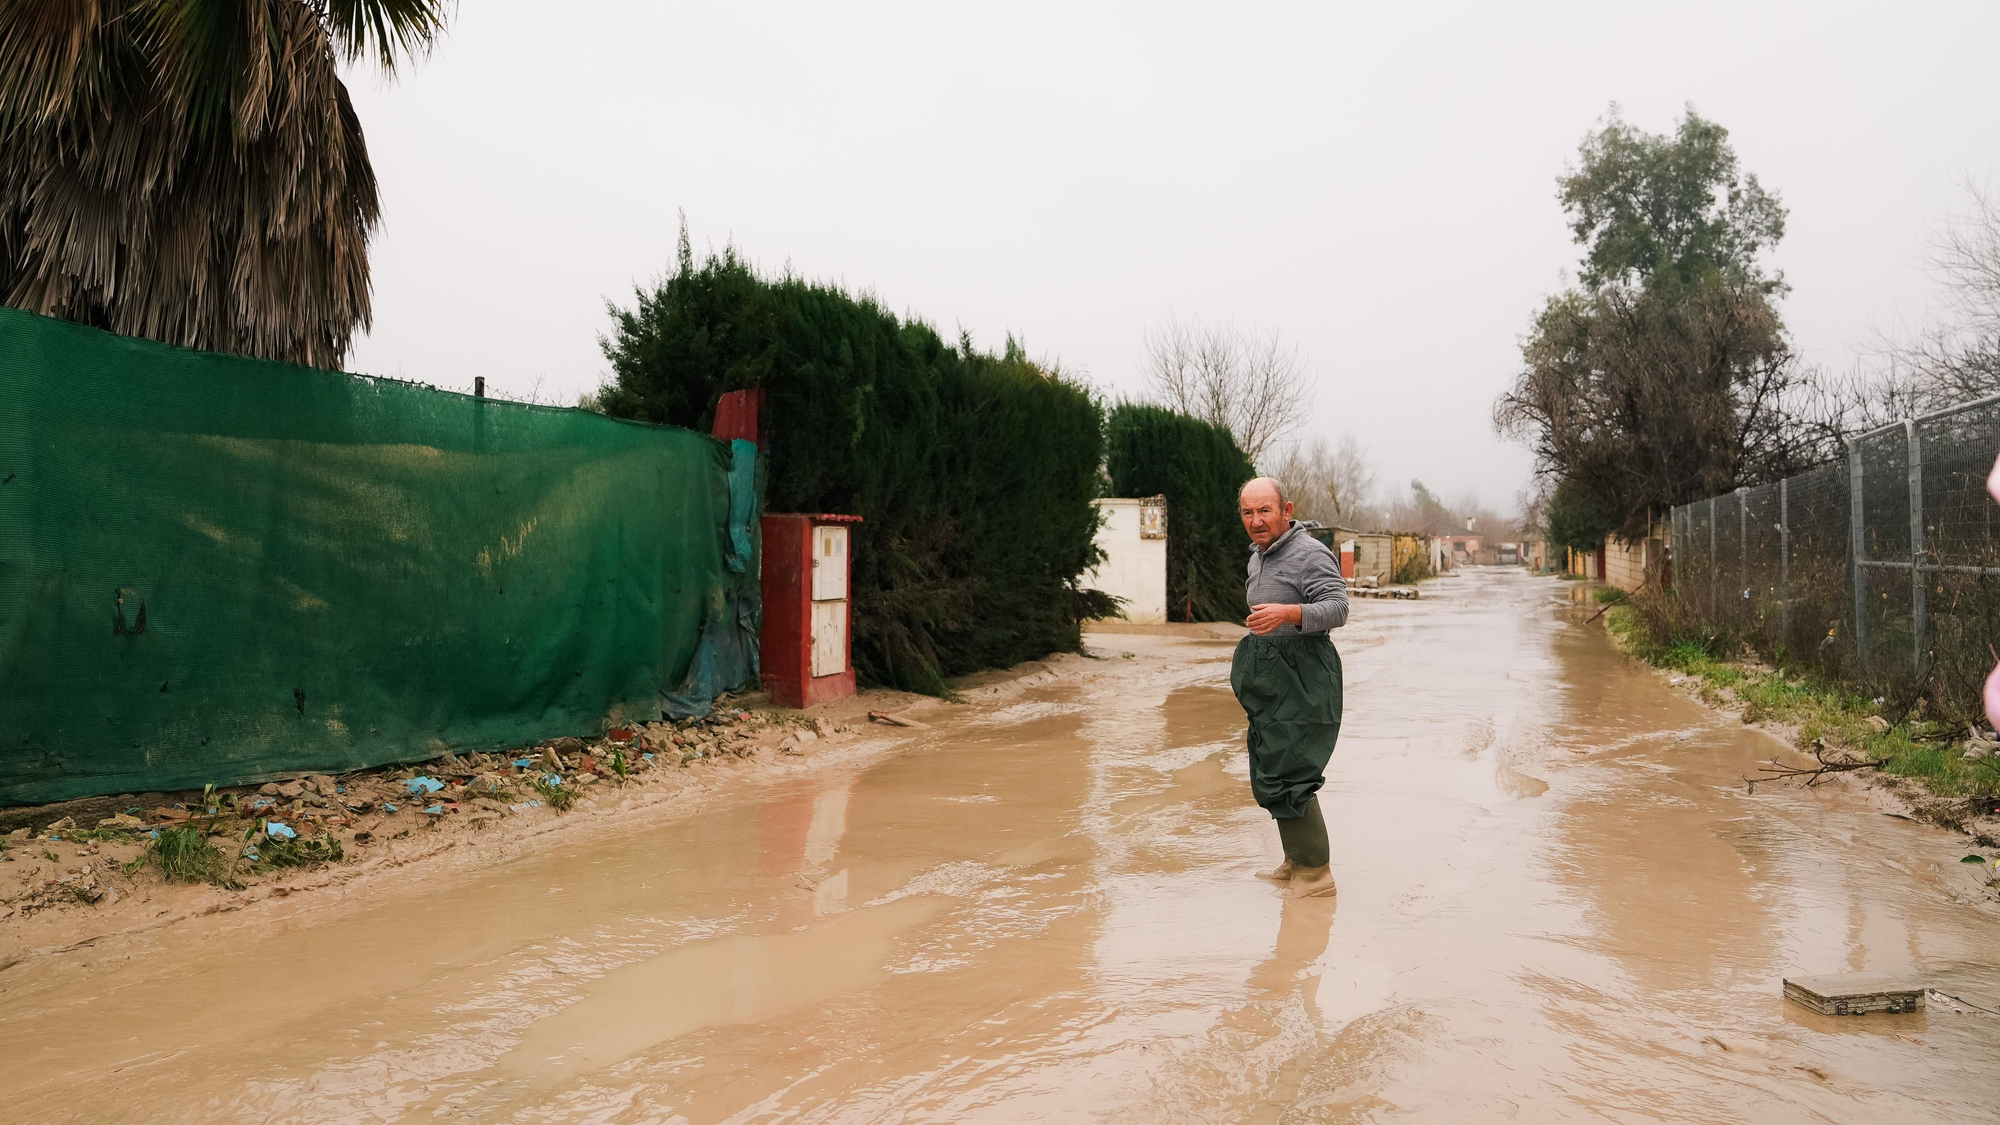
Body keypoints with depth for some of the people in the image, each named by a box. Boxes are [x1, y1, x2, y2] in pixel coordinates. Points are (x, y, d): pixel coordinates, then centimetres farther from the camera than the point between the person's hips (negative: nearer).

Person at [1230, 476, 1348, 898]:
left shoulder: (1310, 554, -14)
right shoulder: (1258, 557, 15)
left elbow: (1337, 608, -26)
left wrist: (1287, 613, -42)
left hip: (1302, 681, -10)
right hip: (1273, 682, 10)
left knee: (1286, 777, -11)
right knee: (1271, 775, 15)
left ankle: (1316, 872, 1)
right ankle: (1296, 862, 28)